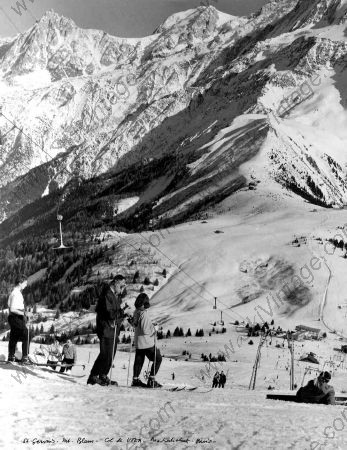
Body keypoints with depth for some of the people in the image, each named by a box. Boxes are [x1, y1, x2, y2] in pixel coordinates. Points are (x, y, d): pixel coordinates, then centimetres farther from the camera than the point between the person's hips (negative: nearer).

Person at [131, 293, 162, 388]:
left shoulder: (136, 312, 2)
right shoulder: (144, 314, -24)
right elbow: (145, 330, -25)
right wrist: (154, 329, -9)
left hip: (138, 342, 8)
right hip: (147, 342, -8)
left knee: (139, 360, 17)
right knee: (158, 359, 6)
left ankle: (135, 379, 21)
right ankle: (151, 380, 4)